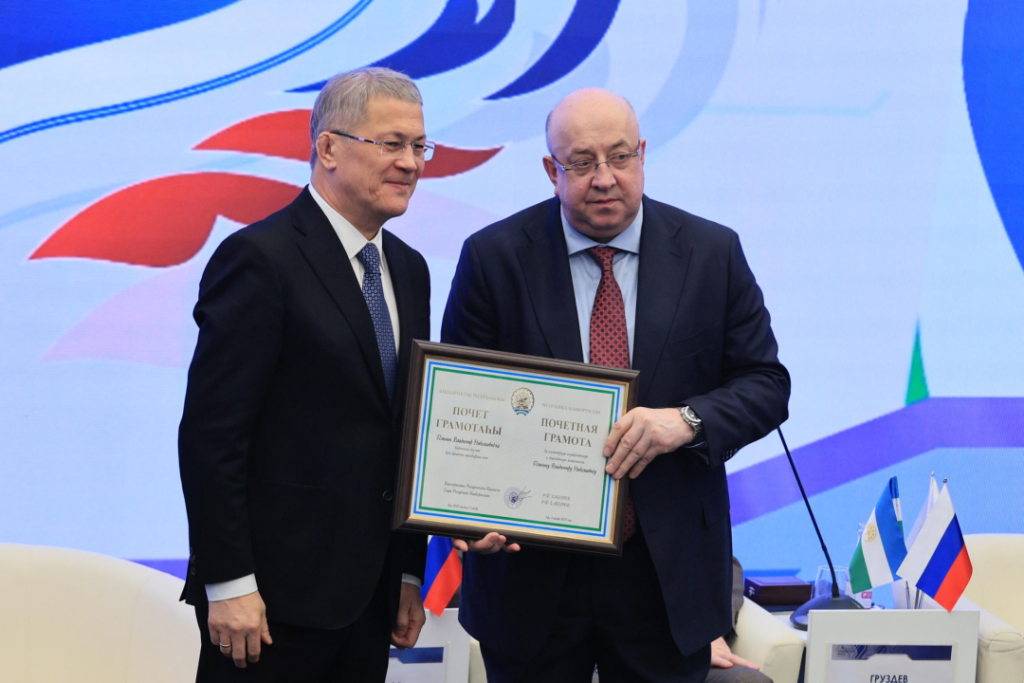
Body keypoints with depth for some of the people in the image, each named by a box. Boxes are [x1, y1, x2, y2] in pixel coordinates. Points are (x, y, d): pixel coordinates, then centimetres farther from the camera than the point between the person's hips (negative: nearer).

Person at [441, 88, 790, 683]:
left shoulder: (713, 254, 0)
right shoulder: (494, 257, -2)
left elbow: (766, 384, 2)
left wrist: (688, 420, -19)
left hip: (668, 575, 1)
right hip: (530, 571, 0)